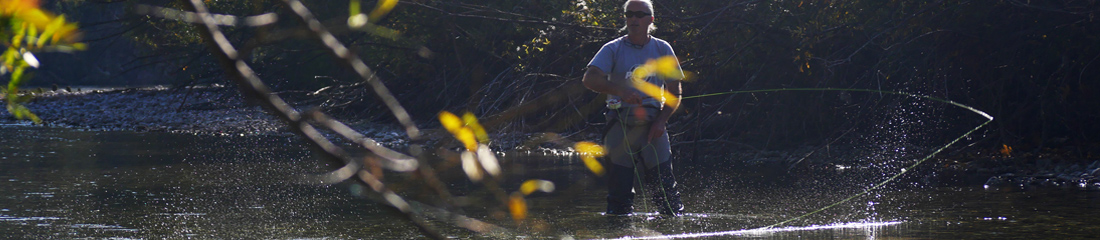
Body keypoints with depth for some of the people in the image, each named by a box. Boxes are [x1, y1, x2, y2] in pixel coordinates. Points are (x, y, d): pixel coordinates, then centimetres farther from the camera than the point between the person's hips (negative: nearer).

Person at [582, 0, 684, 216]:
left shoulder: (662, 49, 10)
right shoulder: (613, 50, 5)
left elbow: (674, 92, 10)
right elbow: (589, 79, -11)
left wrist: (661, 121, -7)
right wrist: (620, 90, -27)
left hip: (653, 124, 1)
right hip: (620, 124, -1)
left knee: (664, 185, -5)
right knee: (618, 184, -4)